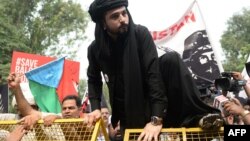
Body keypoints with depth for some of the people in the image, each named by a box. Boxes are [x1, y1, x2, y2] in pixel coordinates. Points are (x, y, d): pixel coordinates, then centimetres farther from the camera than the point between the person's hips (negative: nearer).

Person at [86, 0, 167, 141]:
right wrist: (96, 108, -6)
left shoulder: (140, 34, -16)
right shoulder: (95, 49, -5)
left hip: (149, 111, -2)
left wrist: (157, 119, -29)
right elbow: (94, 80, 11)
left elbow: (154, 73, -22)